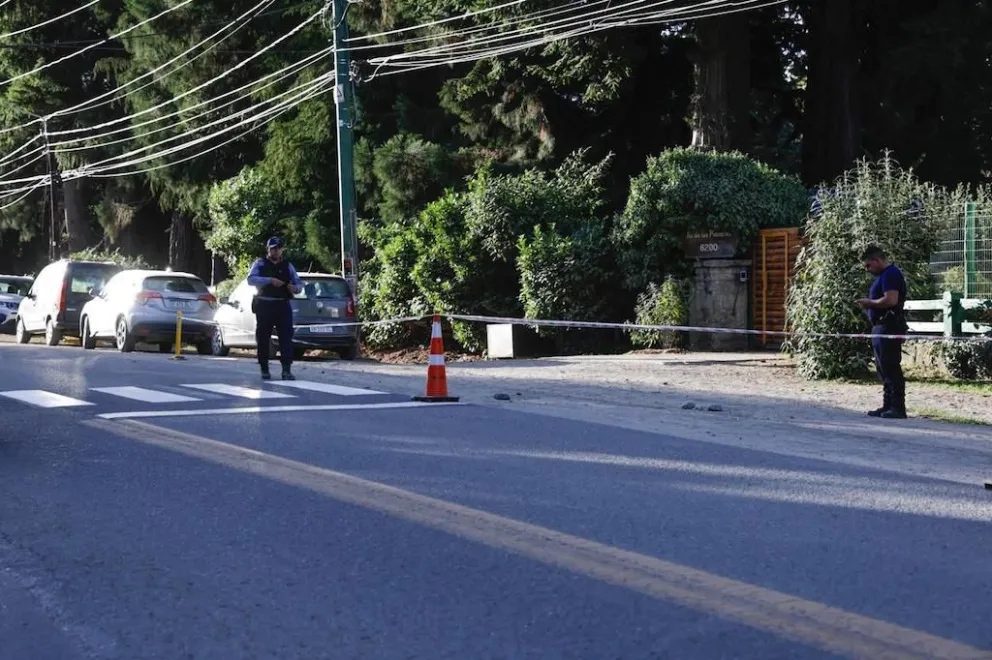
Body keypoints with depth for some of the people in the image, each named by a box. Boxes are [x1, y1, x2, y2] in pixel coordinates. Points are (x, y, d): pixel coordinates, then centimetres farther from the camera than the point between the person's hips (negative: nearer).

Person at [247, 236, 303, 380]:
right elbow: (251, 279, -10)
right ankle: (264, 370, 13)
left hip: (282, 306, 1)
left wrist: (295, 288, -12)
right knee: (263, 338, 3)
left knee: (286, 337, -9)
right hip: (264, 306, -1)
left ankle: (287, 370, -12)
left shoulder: (287, 266, 14)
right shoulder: (260, 264, 6)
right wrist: (270, 280, -23)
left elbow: (299, 283, 13)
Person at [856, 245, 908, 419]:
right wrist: (868, 304, 9)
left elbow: (890, 300, -25)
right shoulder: (884, 275, 20)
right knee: (883, 369, 12)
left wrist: (869, 302, -12)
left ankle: (898, 408, -8)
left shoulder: (890, 274, -13)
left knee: (891, 368, -9)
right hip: (882, 327, 11)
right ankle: (888, 406, 17)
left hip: (889, 327, -11)